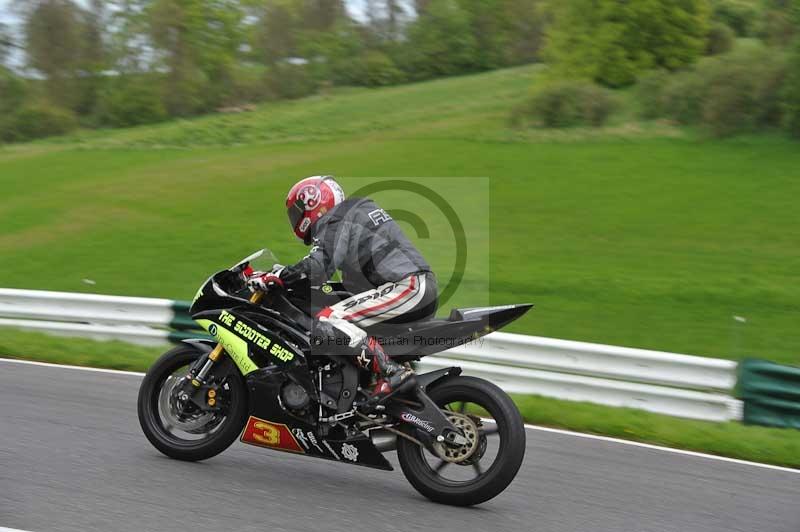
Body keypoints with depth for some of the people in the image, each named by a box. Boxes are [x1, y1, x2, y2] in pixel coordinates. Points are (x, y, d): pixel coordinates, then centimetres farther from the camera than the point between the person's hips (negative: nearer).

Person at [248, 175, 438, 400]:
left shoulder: (335, 222, -2)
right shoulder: (358, 210, 28)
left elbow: (317, 267, -19)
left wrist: (267, 279, -12)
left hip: (405, 287, -10)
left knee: (327, 324, -18)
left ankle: (391, 373, -25)